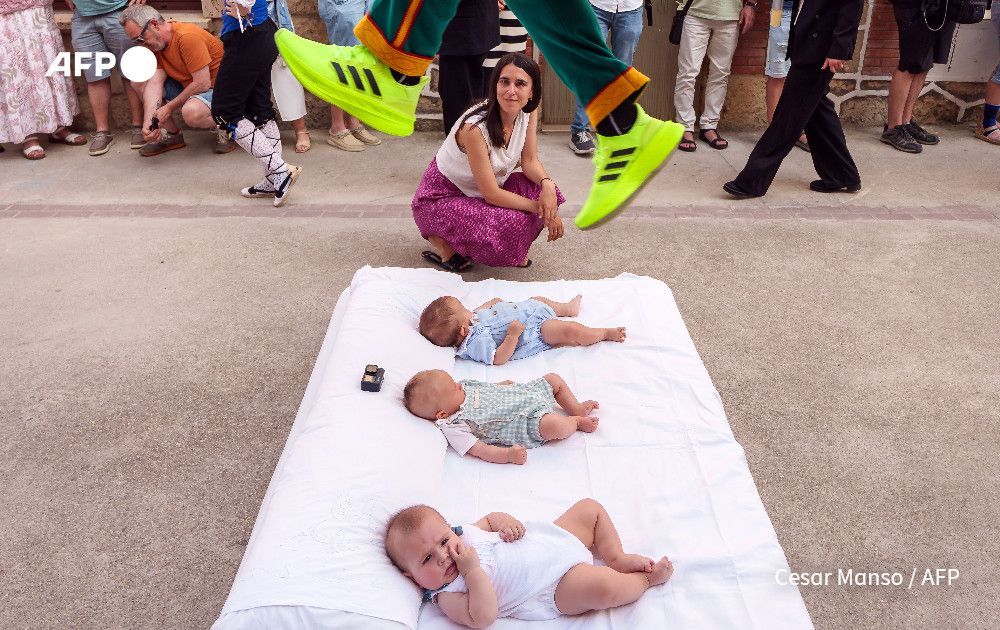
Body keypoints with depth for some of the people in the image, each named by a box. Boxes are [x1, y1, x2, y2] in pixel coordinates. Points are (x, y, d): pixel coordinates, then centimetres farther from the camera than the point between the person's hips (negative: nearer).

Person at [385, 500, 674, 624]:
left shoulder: (462, 533, 2)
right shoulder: (447, 597, -15)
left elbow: (491, 518, 16)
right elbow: (483, 618, -28)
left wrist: (504, 520, -8)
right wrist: (472, 569, -33)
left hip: (553, 539, 7)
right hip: (557, 588, -7)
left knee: (590, 507, 8)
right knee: (604, 587, -30)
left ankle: (617, 558, 14)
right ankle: (647, 578, 2)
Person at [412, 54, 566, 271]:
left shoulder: (528, 112, -10)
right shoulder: (475, 127, -31)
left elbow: (530, 161, -3)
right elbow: (491, 194, -28)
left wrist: (547, 183, -25)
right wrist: (538, 208, -24)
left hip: (481, 192, 7)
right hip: (441, 197, -7)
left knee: (547, 191, -15)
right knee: (515, 222, -31)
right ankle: (440, 240, -7)